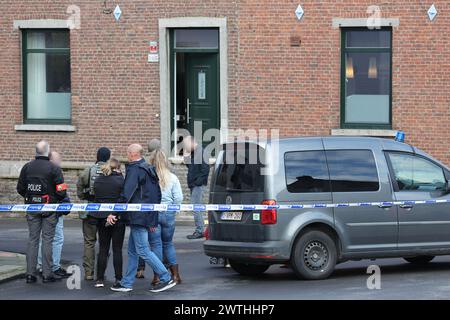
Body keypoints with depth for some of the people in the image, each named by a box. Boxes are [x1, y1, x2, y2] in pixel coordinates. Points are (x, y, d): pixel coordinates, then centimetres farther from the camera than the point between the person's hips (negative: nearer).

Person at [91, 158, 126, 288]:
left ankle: (100, 279, 5)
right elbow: (122, 200, -13)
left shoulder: (97, 180, 5)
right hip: (118, 219, -4)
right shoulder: (120, 180, -9)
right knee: (117, 249, 3)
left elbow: (96, 198, 3)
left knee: (103, 249, 8)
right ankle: (118, 279, 3)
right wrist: (113, 214, -9)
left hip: (101, 218, 4)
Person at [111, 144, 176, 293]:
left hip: (138, 217, -10)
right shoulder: (149, 170, 16)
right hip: (148, 216, 10)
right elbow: (158, 194, 20)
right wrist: (153, 219, 23)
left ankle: (166, 278, -8)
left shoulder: (134, 170, -13)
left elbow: (126, 194, -22)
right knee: (132, 251, 13)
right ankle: (127, 283, 16)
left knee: (143, 250, -7)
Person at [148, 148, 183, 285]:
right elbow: (178, 198, -3)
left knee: (155, 244, 4)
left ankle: (157, 275, 3)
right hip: (168, 214, 3)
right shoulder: (173, 178, 0)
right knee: (168, 244, 16)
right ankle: (175, 275, 15)